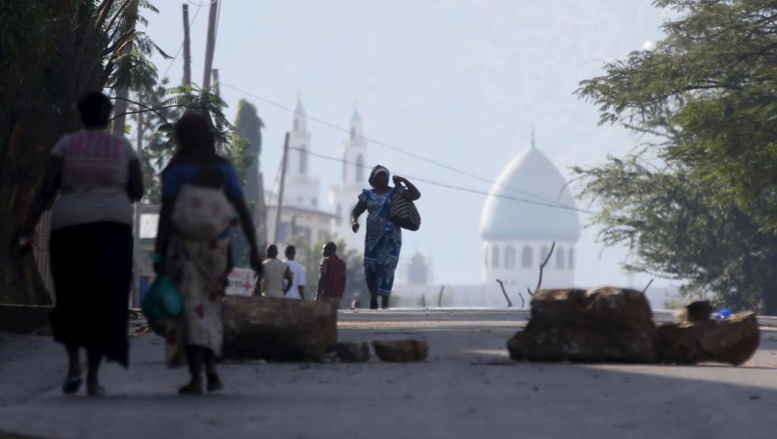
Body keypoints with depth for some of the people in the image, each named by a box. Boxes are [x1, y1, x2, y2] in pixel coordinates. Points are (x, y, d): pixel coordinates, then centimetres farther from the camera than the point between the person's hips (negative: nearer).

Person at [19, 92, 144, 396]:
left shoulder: (66, 145, 3)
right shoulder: (123, 147, 6)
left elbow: (46, 190, -3)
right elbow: (137, 192, 6)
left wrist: (28, 227, -3)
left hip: (70, 228, 0)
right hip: (112, 229, 0)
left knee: (71, 298, 15)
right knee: (103, 302, 2)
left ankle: (73, 365, -1)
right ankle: (93, 377, -5)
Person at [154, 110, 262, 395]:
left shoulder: (175, 169, -6)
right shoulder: (223, 168, 3)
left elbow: (166, 213, -10)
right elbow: (242, 210, -3)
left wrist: (158, 254, -8)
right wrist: (254, 249, -2)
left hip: (184, 246, -3)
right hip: (216, 246, 3)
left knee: (190, 308, -4)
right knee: (210, 307, 18)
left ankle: (196, 378, -14)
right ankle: (211, 368, 9)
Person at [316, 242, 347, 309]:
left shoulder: (326, 261, -5)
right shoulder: (341, 263, 14)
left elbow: (322, 279, -12)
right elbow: (343, 280, 13)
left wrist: (318, 294, -11)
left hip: (326, 295, -6)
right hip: (338, 296, 6)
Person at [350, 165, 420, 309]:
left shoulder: (396, 192, 4)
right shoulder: (367, 195, 8)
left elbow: (416, 195, -6)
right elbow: (356, 211, 10)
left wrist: (404, 181, -11)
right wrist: (354, 221, -11)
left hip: (391, 236, -2)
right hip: (373, 236, 2)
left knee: (387, 265, -13)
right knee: (370, 266, -1)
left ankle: (385, 301, -16)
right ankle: (373, 297, 19)